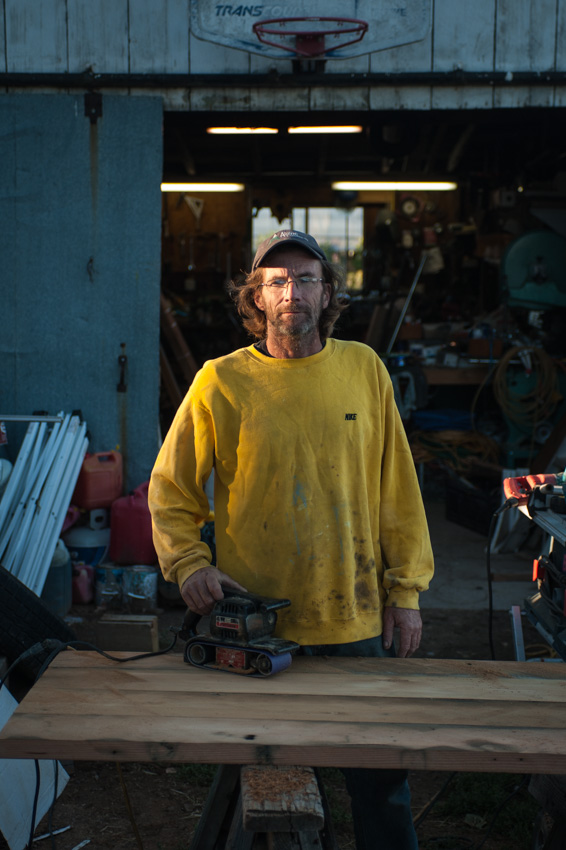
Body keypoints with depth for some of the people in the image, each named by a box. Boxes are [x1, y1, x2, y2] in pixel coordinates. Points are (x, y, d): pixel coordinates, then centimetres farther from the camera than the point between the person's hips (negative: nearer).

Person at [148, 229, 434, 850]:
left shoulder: (364, 369, 2)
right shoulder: (221, 381, -4)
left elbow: (396, 487, 5)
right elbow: (170, 487, 4)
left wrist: (405, 589, 3)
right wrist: (189, 563, -11)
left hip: (355, 617, 2)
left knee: (381, 775, 12)